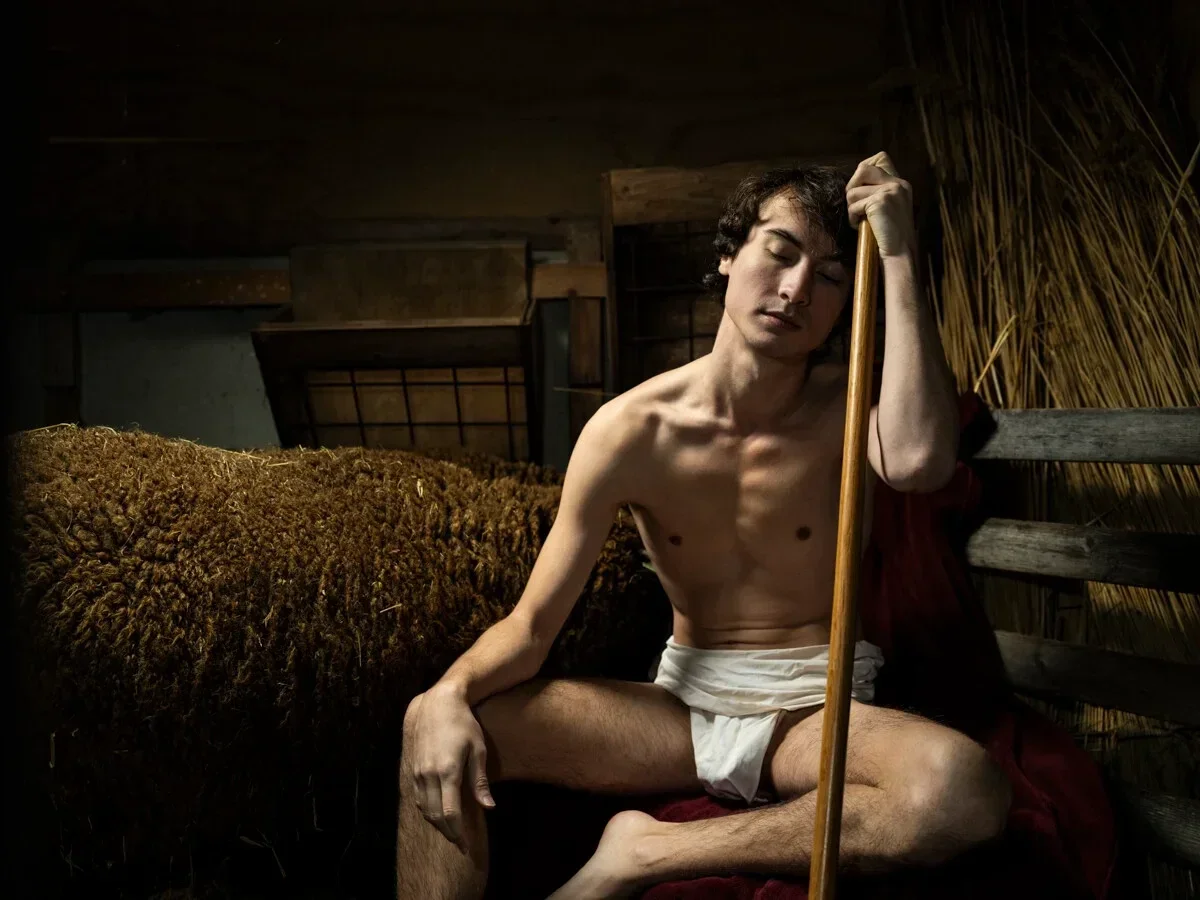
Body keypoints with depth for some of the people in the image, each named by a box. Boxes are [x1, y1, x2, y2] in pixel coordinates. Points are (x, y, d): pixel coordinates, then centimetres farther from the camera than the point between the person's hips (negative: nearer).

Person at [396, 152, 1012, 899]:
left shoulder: (848, 404, -6)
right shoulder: (631, 431, -6)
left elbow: (920, 461, -33)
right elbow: (532, 625, -6)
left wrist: (899, 257, -26)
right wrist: (453, 694, -29)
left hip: (818, 707, 0)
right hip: (682, 701, 1)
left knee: (967, 788, -36)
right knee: (436, 724, -19)